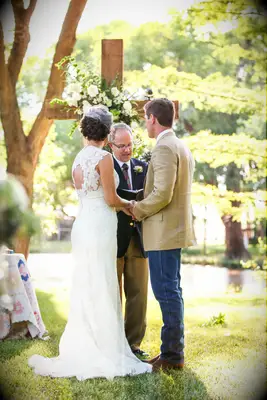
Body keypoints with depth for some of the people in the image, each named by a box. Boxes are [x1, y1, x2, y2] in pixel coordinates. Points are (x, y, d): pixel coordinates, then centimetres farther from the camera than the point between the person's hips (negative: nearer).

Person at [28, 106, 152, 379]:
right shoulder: (104, 157, -10)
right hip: (99, 226, -8)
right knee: (101, 289, -3)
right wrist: (130, 205, 8)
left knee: (84, 287, 11)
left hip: (82, 225, 8)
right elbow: (111, 199, -12)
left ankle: (81, 350, 16)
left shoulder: (78, 159, 13)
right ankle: (104, 353, 1)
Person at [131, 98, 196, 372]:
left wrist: (136, 210, -9)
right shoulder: (182, 147, 16)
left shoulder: (164, 148, -16)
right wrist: (142, 205, 19)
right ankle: (173, 349, 22)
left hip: (163, 231, -10)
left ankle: (172, 355, 1)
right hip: (176, 229, 10)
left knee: (167, 291, -5)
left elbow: (162, 194, -24)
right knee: (170, 291, 15)